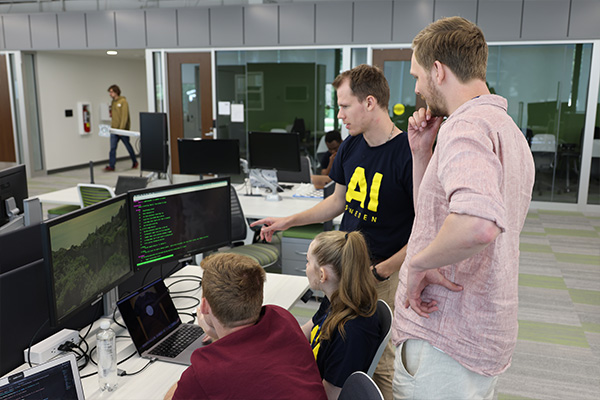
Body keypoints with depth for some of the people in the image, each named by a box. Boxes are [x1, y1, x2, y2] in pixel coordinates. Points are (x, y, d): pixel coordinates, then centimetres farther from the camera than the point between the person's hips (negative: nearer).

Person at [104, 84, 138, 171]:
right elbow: (113, 115, 18)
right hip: (114, 129, 6)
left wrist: (122, 128, -21)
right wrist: (111, 126, 11)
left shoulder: (123, 102, -9)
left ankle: (135, 162, 24)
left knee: (128, 146, 8)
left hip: (122, 129, -6)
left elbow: (124, 116, -16)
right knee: (112, 148, -3)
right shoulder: (113, 102, 14)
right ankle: (111, 166, -5)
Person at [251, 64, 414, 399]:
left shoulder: (408, 153, -17)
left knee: (382, 361, 4)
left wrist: (381, 271, -18)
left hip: (387, 274, -6)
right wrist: (288, 222, 14)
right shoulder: (351, 146, 4)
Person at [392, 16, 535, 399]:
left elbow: (479, 224, -42)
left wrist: (418, 262, -25)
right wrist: (422, 152, 7)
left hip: (444, 342, -10)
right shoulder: (504, 125, 14)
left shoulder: (466, 126, -21)